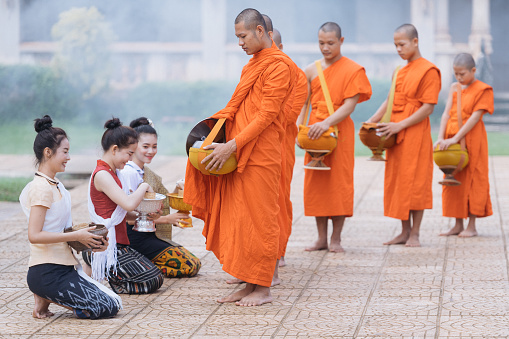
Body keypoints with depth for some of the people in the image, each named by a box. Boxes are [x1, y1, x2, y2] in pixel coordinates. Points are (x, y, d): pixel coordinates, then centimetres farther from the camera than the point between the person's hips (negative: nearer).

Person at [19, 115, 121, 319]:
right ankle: (46, 298, -4)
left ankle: (46, 297, 6)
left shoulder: (56, 187, 15)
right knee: (109, 307, -10)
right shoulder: (42, 188, -15)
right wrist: (76, 236, -19)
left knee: (114, 302, 9)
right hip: (48, 272, -9)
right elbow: (34, 235, -22)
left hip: (64, 268, 9)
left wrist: (89, 239, 1)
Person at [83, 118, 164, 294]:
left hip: (119, 244, 10)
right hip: (107, 247, -10)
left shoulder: (113, 173, 15)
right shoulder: (102, 175, -17)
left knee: (156, 274, 14)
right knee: (153, 281, -9)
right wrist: (144, 187, -11)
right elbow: (129, 204, -28)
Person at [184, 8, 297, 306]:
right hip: (240, 154, 9)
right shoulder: (254, 64, 19)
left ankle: (263, 289, 3)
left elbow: (266, 115, -18)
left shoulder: (278, 66, -12)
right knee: (239, 218, 8)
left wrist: (232, 145, -22)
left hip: (261, 155, -9)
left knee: (259, 217, -4)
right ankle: (249, 285, 13)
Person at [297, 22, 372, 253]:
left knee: (339, 181, -3)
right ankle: (321, 238, 11)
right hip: (315, 133, 4)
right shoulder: (311, 71, 9)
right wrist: (298, 128, -7)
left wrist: (326, 123, -24)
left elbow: (350, 105, -11)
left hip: (340, 131, -4)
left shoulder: (353, 70, -3)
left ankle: (336, 238, 5)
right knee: (315, 183, 3)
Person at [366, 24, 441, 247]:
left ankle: (414, 234, 3)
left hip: (416, 136, -8)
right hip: (395, 137, 8)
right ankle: (405, 232, 16)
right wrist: (372, 121, 3)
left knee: (415, 183, -3)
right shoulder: (400, 73, 16)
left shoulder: (428, 70, -10)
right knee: (397, 182, 8)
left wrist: (400, 126, -19)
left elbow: (428, 107, -15)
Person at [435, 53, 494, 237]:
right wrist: (441, 137, -10)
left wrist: (455, 139, -23)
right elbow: (447, 113, 3)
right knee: (454, 181, 7)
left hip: (471, 140, -6)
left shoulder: (483, 90, -7)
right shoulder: (454, 88, 10)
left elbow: (474, 118, -16)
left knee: (472, 180, -2)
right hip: (452, 140, 6)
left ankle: (472, 226, 3)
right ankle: (458, 225, 14)